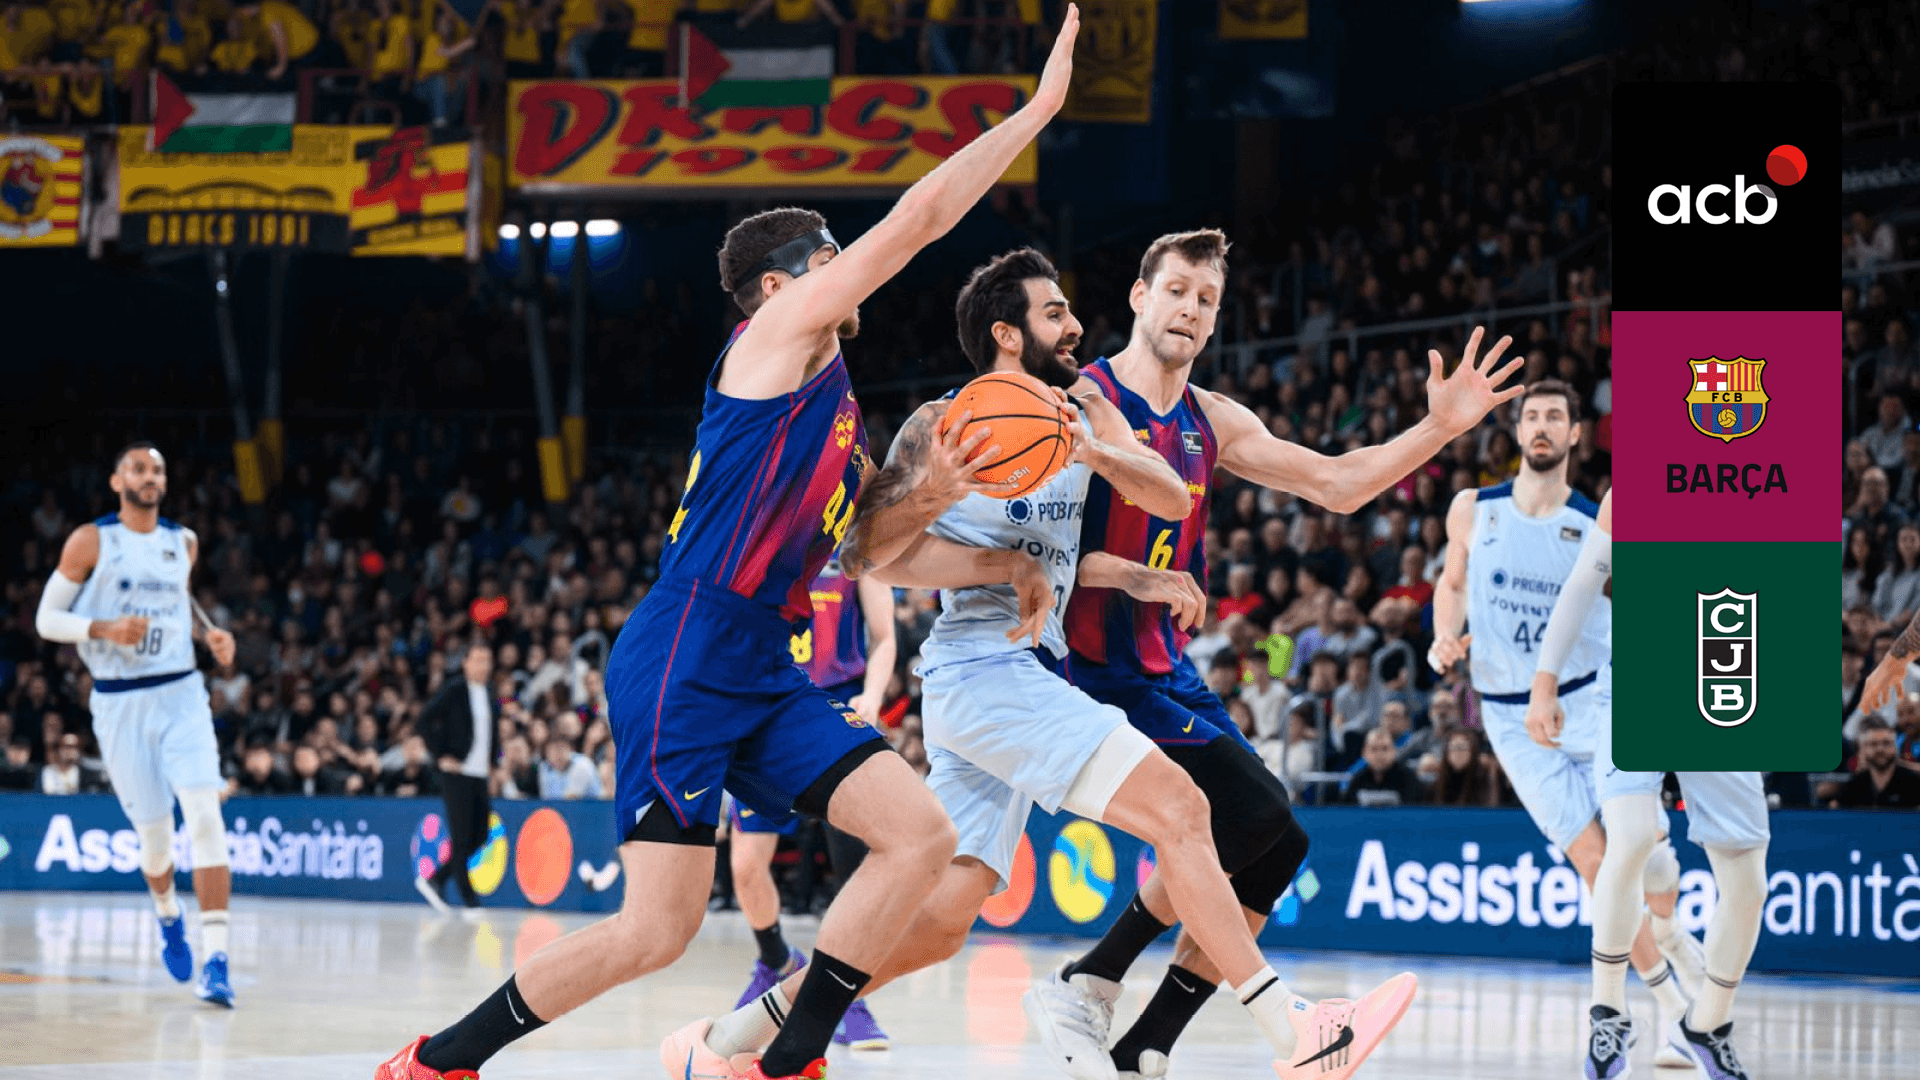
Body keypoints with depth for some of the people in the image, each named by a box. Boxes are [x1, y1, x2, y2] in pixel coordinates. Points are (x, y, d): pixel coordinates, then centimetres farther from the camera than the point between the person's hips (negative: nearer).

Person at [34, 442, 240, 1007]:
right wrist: (106, 629, -18)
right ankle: (167, 913, 39)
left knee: (205, 814, -18)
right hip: (120, 702, -2)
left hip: (181, 694, 2)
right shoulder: (91, 541, -2)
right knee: (154, 832, 2)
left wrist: (209, 635, 8)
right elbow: (46, 618, -1)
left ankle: (215, 958, -21)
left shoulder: (183, 542, 10)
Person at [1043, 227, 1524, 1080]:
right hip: (1094, 668, -9)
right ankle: (1087, 989, -11)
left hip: (1168, 673, 9)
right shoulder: (1081, 402, -9)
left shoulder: (1212, 422, 14)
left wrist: (1439, 429, 3)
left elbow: (1335, 485, 15)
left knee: (1271, 848, 2)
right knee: (1250, 815, -22)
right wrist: (1133, 578, -24)